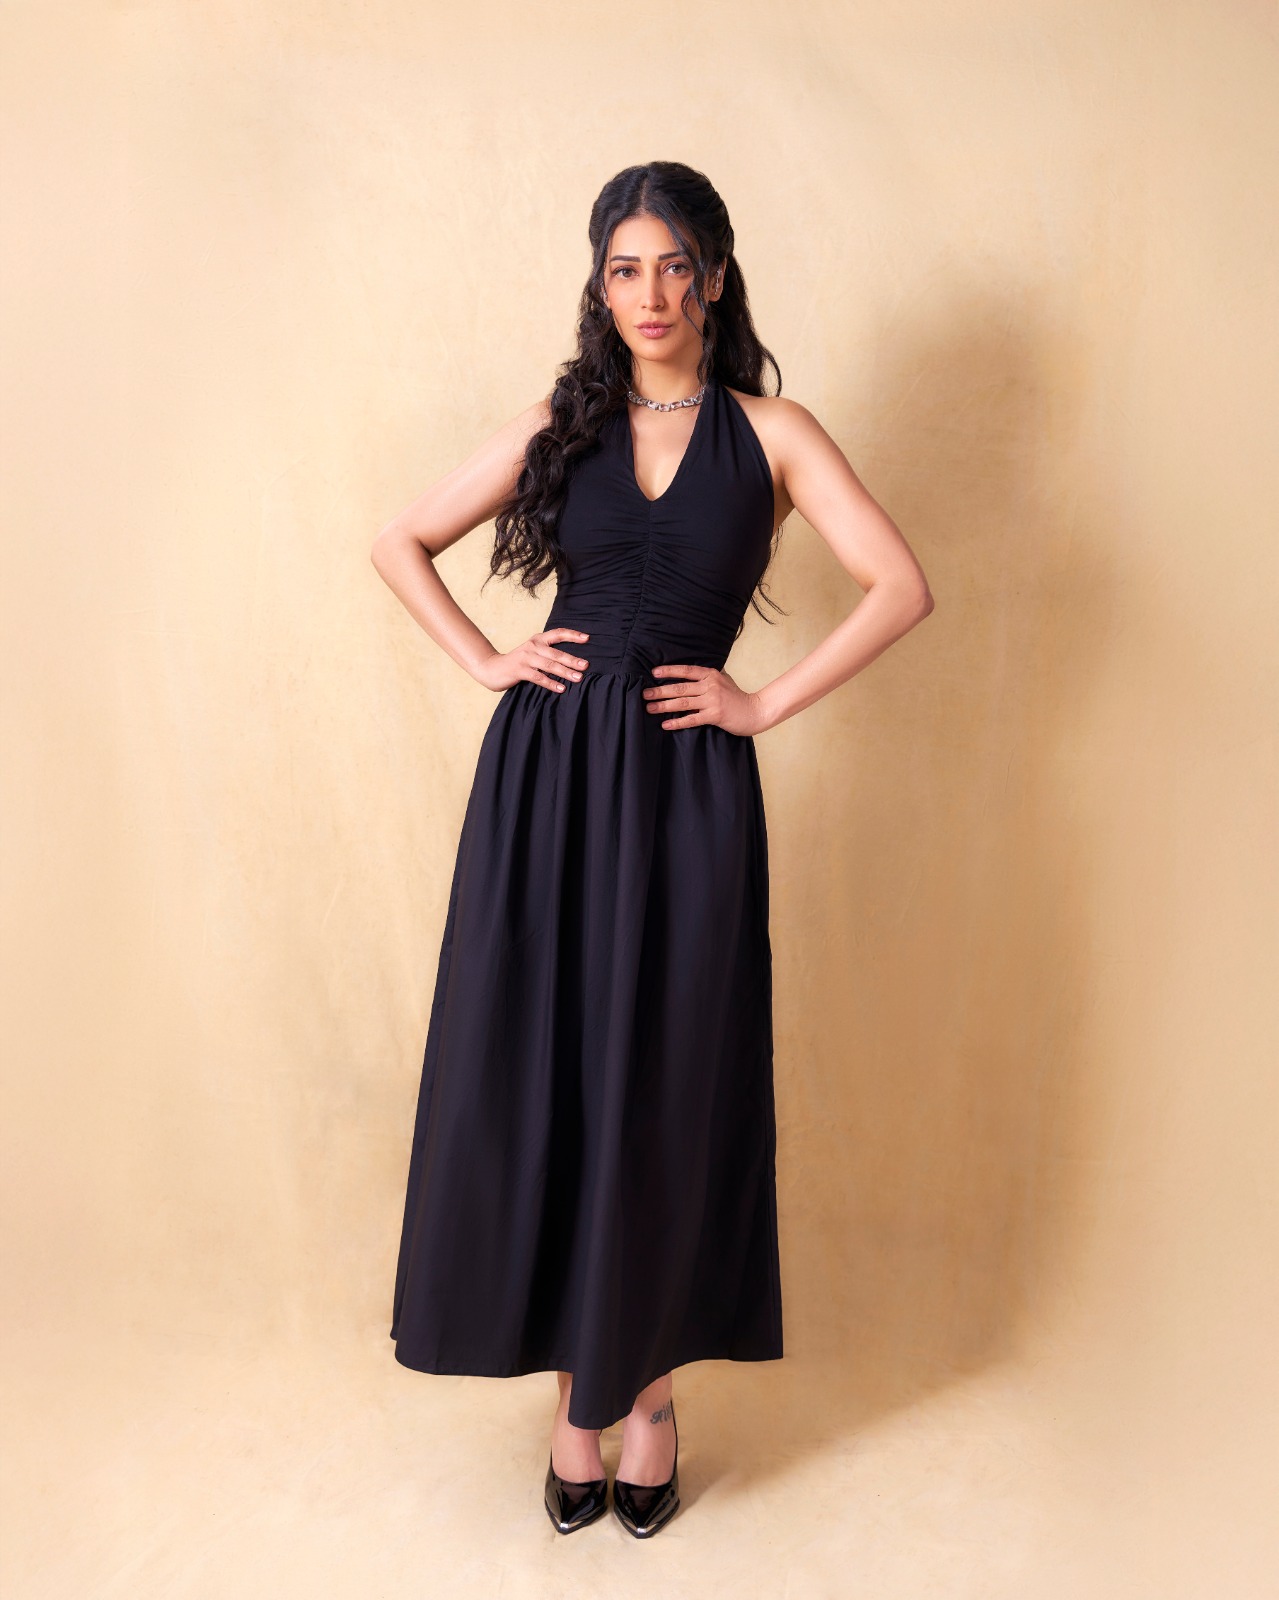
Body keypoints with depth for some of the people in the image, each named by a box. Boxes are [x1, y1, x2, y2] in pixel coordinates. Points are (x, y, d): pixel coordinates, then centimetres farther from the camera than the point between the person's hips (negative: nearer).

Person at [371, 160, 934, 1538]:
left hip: (684, 788, -2)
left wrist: (766, 703, -8)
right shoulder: (559, 427, 10)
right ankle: (574, 1383, 25)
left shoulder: (772, 432, 5)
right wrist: (484, 661, 4)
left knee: (662, 1086, 6)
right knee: (539, 1073, 5)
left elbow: (900, 586, -5)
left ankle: (650, 1382, 26)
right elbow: (400, 542, 16)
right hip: (545, 773, 2)